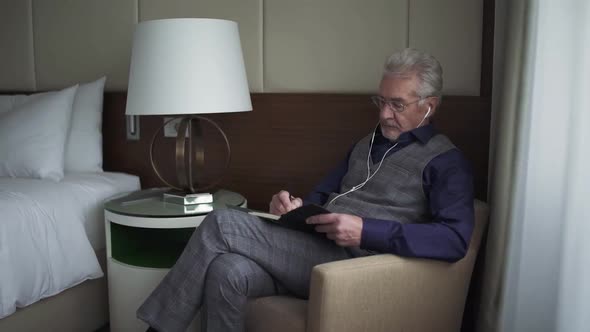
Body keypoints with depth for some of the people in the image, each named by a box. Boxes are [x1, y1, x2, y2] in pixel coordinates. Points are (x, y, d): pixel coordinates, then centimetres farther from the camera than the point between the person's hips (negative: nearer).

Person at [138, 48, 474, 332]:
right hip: (312, 251, 7)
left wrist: (366, 231, -24)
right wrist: (297, 206, 2)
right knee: (227, 272, -24)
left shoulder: (446, 162, 0)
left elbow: (455, 239, -16)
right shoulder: (367, 144, 24)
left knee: (223, 223, -18)